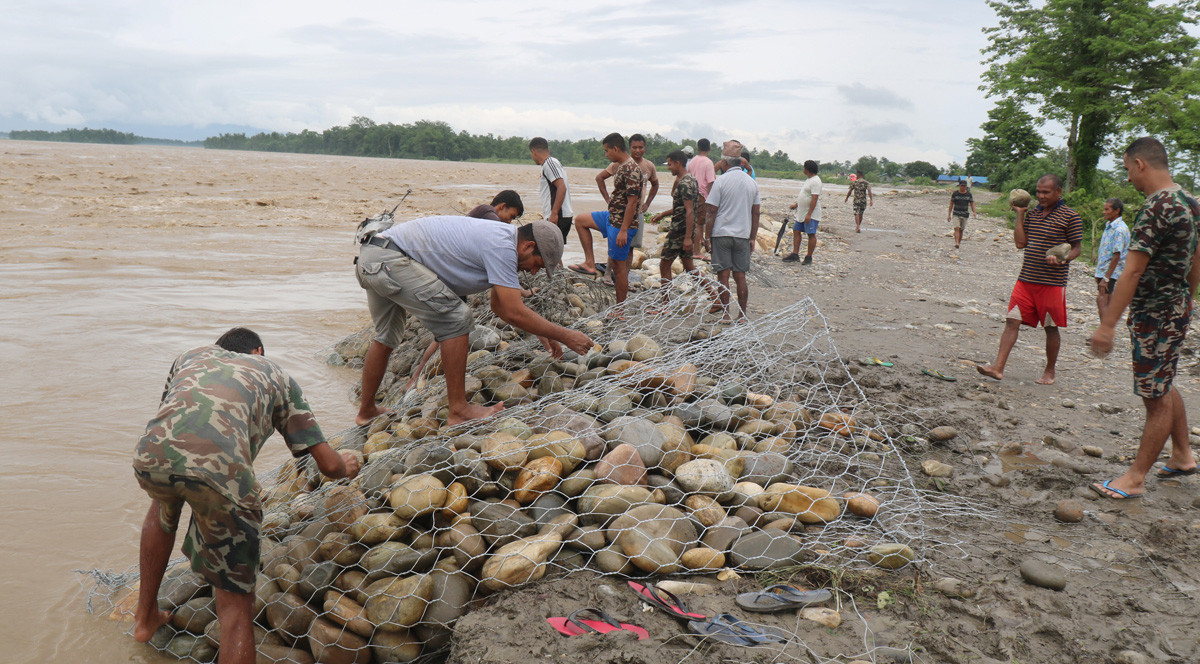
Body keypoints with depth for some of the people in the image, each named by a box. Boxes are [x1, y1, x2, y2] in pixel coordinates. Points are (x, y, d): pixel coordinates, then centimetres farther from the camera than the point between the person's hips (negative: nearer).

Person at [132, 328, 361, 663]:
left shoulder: (191, 355, 36)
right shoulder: (276, 375, 29)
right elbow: (327, 464, 26)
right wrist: (346, 466, 50)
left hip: (151, 458, 4)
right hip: (221, 470, -4)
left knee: (163, 504, 42)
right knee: (236, 604, 10)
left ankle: (145, 617, 48)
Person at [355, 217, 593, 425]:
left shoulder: (500, 237, 15)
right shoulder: (501, 247, -16)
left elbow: (500, 306, 25)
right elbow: (514, 313, -18)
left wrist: (542, 334, 22)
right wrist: (565, 336, -9)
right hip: (390, 259, -11)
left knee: (386, 336, 25)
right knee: (456, 318, -12)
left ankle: (366, 411, 40)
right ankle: (458, 410, -7)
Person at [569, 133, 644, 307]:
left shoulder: (632, 170, -21)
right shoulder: (619, 166, 10)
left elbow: (633, 202, -25)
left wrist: (623, 230, -26)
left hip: (622, 223, -10)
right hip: (611, 216, 10)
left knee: (619, 265, -4)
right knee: (580, 220, 17)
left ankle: (620, 312, 5)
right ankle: (590, 263, 14)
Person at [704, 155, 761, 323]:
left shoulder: (721, 180, -7)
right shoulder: (752, 182, 7)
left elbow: (711, 212, -8)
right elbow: (755, 213, 10)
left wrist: (707, 236, -2)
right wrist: (752, 238, 16)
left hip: (722, 233, -4)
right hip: (743, 234, 4)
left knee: (723, 275, 1)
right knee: (740, 277, 7)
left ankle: (726, 314, 1)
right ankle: (742, 315, 9)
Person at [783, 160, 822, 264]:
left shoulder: (815, 181, -17)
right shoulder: (809, 180, 16)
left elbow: (814, 199, -23)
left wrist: (809, 214, -27)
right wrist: (796, 204, 22)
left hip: (811, 215, -11)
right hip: (802, 213, 11)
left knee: (811, 234, -3)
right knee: (796, 231, 8)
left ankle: (809, 257, 2)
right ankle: (795, 254, 11)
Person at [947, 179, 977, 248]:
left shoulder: (969, 194, 4)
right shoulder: (955, 194, -1)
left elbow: (972, 204, 5)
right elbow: (951, 204, 3)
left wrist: (974, 212, -12)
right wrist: (949, 215, 0)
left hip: (964, 215, 2)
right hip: (956, 214, -2)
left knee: (961, 230, 8)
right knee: (957, 228, -17)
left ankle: (959, 242, 20)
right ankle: (956, 243, -27)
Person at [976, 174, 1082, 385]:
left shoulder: (1070, 217, -3)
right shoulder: (1032, 213, 12)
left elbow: (1076, 248, -1)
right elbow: (1020, 243, 6)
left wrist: (1063, 259, -22)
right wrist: (1019, 215, 6)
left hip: (1052, 282, -4)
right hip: (1026, 279, 4)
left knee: (1051, 327, 6)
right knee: (1012, 321, -4)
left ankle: (1049, 372, 19)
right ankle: (998, 367, -8)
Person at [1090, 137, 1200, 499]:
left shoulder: (1156, 207, -22)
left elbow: (1132, 271, -26)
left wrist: (1107, 324, -25)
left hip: (1155, 317, -10)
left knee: (1157, 398, -1)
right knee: (1163, 387, 24)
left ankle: (1135, 478, 9)